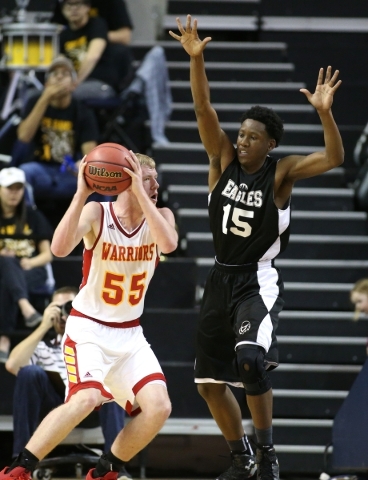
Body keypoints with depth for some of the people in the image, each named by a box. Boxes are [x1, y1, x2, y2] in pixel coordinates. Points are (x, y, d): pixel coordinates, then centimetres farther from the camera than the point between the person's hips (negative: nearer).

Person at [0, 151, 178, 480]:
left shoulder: (160, 217, -4)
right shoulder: (97, 213, -13)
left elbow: (169, 244, -28)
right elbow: (60, 248, -31)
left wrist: (140, 193, -31)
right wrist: (81, 194, -37)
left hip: (129, 333, 5)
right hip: (88, 328, -5)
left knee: (159, 407, -12)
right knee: (86, 398, -29)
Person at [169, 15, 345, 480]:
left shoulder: (282, 172, -9)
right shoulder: (224, 159, -1)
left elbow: (334, 158, -23)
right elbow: (203, 109, -13)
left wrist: (324, 111, -40)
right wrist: (195, 59, -29)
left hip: (258, 280, -5)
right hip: (221, 279, 5)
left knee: (251, 360, -30)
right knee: (210, 381, 10)